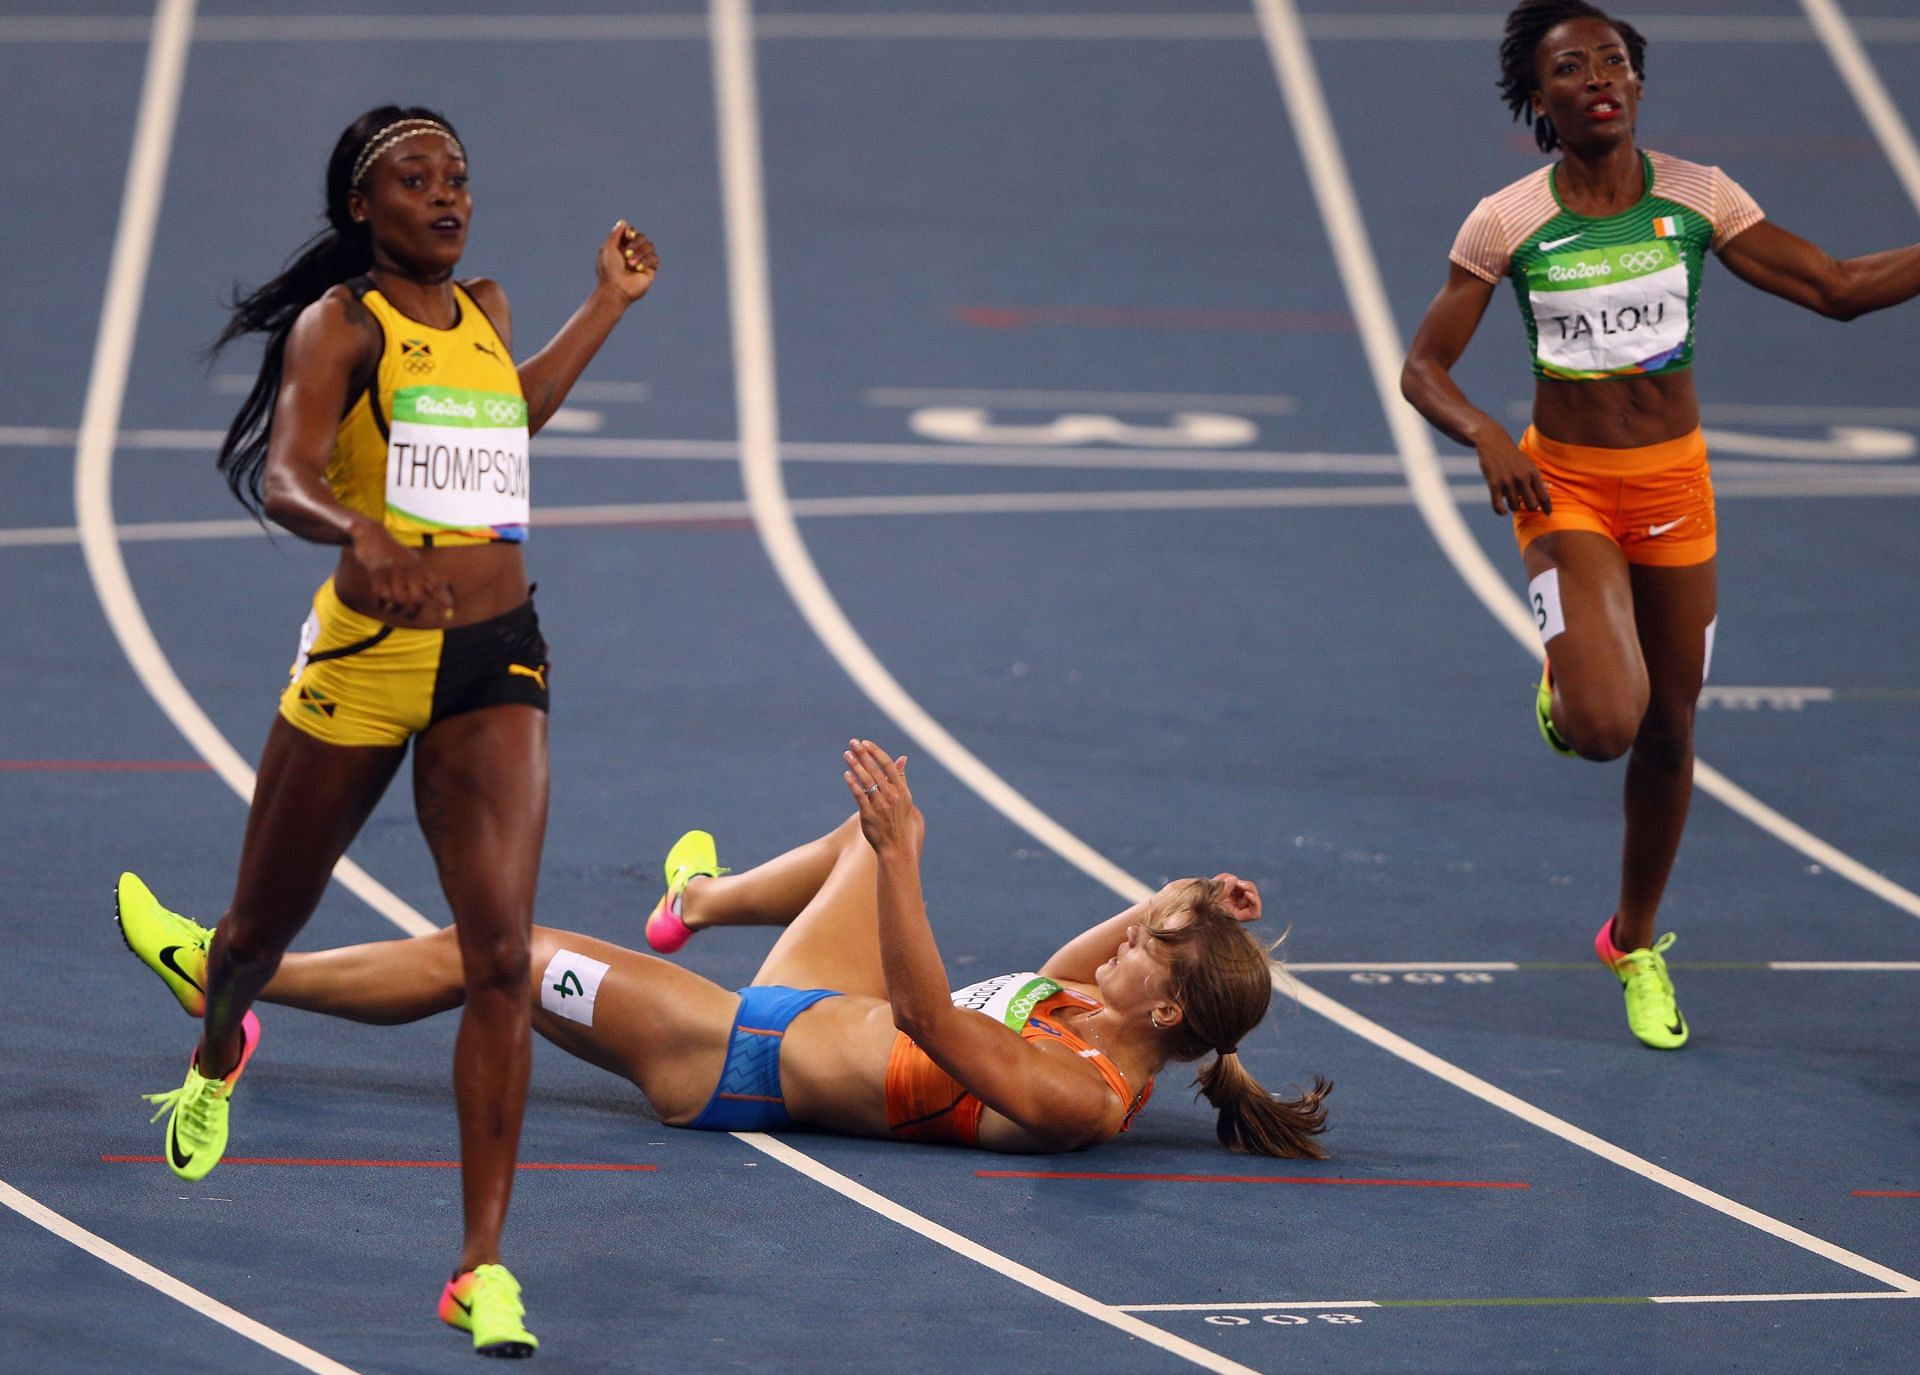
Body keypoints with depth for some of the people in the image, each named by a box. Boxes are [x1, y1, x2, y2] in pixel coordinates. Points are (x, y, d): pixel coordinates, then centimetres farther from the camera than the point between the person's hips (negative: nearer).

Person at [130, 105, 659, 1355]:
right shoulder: (342, 322, -7)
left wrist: (609, 305, 36)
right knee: (269, 922, 16)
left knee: (502, 956, -13)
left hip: (497, 660, 3)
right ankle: (219, 1054, 55)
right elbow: (283, 478, -22)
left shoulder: (485, 308, 11)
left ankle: (484, 1265, -12)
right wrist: (362, 538, -42)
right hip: (366, 654, -3)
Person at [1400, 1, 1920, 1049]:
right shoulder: (1508, 224, -8)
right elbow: (1423, 368, -4)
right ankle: (1563, 688, 18)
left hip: (1674, 486, 3)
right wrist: (1485, 439, -23)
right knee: (1606, 725, -22)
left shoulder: (1695, 200, -3)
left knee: (1669, 729, 9)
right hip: (1565, 488, -3)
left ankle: (1635, 942, 32)